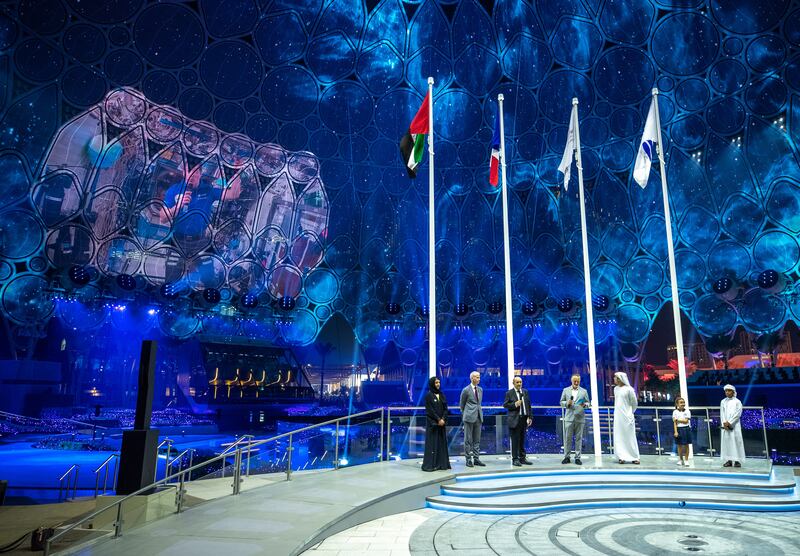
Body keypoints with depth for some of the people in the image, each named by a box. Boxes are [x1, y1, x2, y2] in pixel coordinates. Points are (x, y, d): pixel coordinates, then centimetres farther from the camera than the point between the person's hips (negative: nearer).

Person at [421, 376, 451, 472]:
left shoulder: (441, 395, 10)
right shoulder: (428, 395, -7)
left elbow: (445, 408, 7)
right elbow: (430, 410, -12)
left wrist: (443, 419, -8)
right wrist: (438, 419, -15)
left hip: (442, 422, 6)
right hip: (432, 422, -6)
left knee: (442, 442, 6)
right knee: (432, 443, -5)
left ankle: (441, 463, 12)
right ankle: (430, 465, -2)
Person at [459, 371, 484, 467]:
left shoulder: (480, 389, 11)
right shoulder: (466, 390, -6)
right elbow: (461, 404, 4)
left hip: (478, 417, 6)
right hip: (469, 417, -6)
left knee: (477, 439, 8)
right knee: (468, 439, 0)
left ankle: (476, 459, 14)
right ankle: (468, 459, 7)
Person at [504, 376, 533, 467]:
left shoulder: (525, 392, 11)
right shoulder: (509, 393, -3)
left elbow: (528, 404, 12)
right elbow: (505, 405, -5)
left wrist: (530, 417, 8)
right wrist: (514, 404, -19)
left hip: (524, 418, 5)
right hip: (515, 419, -5)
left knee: (522, 440, 12)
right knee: (515, 440, -2)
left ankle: (522, 458, 19)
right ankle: (515, 459, 5)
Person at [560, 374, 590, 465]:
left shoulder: (584, 391, 11)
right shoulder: (566, 390, 10)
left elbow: (588, 402, 10)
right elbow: (562, 402, 10)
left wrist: (585, 404, -12)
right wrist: (567, 403, -10)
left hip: (580, 417, 0)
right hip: (569, 417, 0)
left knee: (579, 438, 2)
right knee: (567, 438, 0)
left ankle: (577, 457, 8)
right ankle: (566, 457, 6)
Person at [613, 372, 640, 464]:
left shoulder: (629, 389, -8)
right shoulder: (615, 389, 8)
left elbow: (634, 403, 1)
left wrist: (630, 412, 10)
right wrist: (620, 411, 15)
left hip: (627, 417, -5)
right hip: (618, 416, 5)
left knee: (630, 437, -1)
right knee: (619, 437, 2)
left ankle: (634, 457, 7)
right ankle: (622, 457, 6)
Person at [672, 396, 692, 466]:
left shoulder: (687, 411, -1)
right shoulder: (675, 412, -1)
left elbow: (686, 421, -10)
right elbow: (675, 423, -5)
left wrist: (678, 420, -9)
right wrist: (675, 432, -11)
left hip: (686, 429, 0)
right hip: (679, 429, 0)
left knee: (686, 445, 5)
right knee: (679, 445, 7)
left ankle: (686, 460, 15)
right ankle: (680, 459, 20)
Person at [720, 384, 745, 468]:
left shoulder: (737, 402, 1)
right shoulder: (723, 402, 12)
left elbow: (738, 414, -7)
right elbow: (722, 414, 7)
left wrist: (729, 423, -12)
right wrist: (724, 423, -7)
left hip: (735, 425, -3)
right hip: (725, 425, 3)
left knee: (736, 441, -6)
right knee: (726, 441, 0)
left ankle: (737, 460, -3)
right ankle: (729, 460, 2)